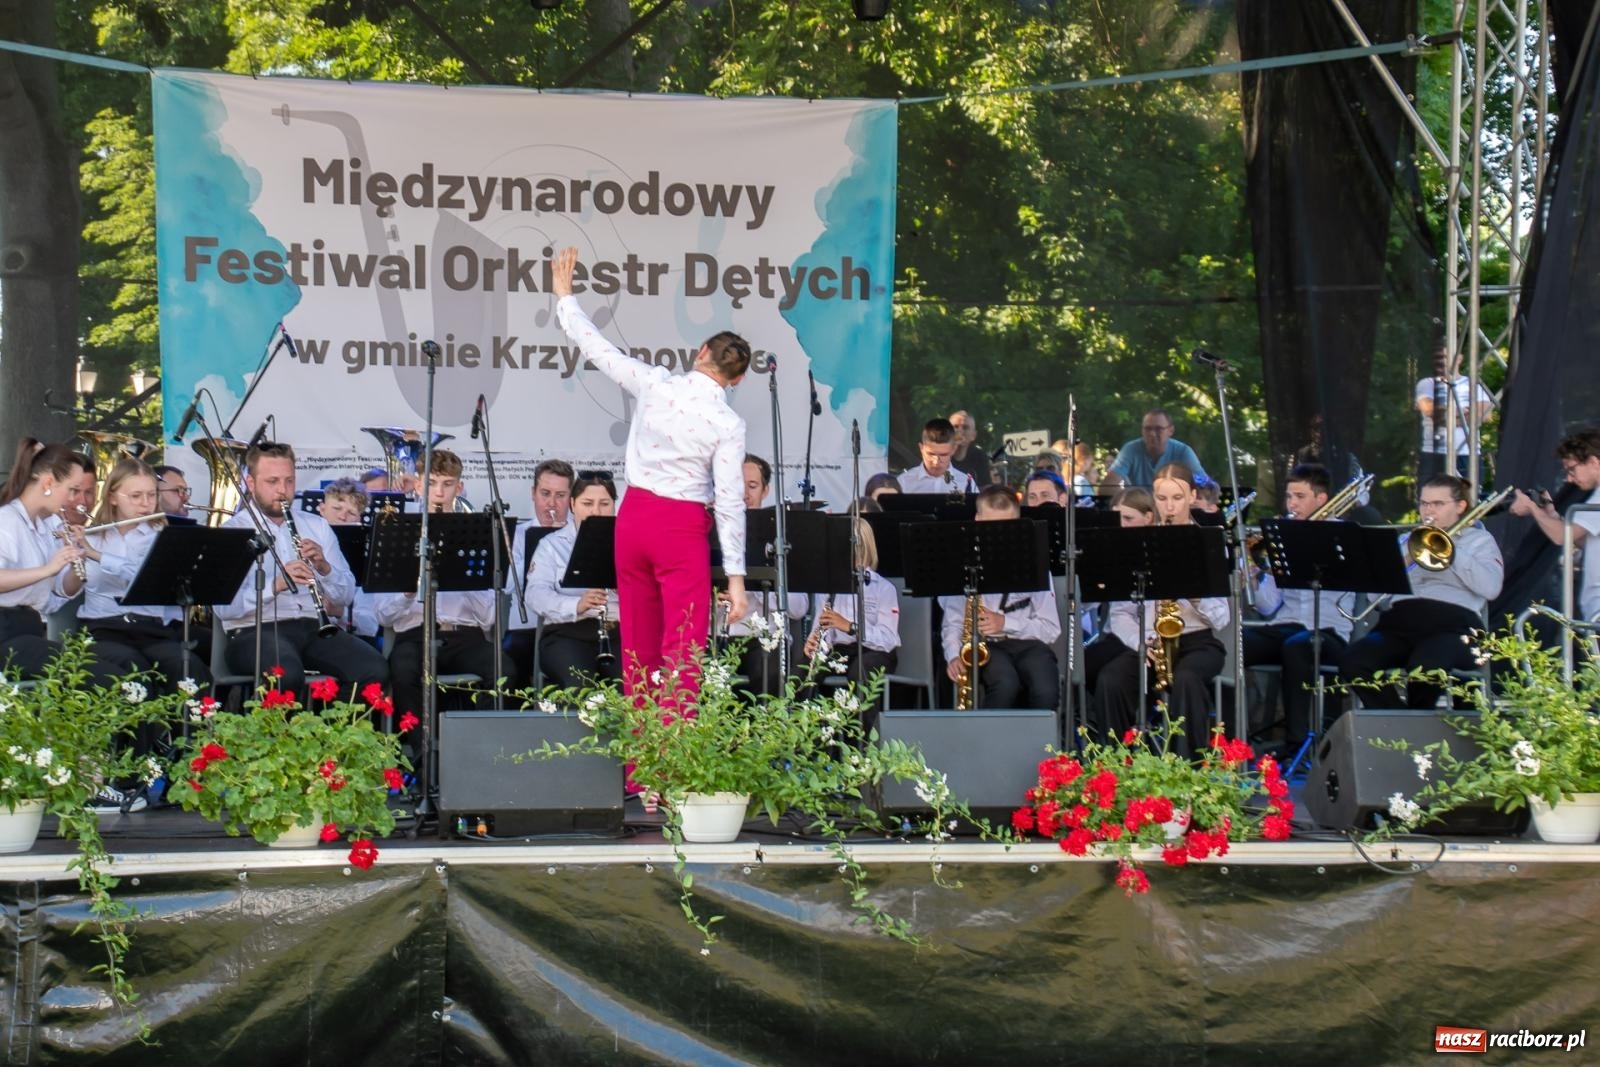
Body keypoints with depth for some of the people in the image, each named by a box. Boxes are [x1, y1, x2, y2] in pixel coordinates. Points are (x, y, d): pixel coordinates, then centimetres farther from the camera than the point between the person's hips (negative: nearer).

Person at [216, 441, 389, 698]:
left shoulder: (316, 526, 19)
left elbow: (346, 594, 13)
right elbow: (224, 606, -11)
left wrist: (325, 568, -7)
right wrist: (274, 585, -25)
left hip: (314, 628, 5)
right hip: (256, 631, -5)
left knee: (375, 669, -23)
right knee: (287, 674, -38)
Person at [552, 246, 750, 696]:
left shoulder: (655, 384, -3)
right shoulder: (728, 424, -11)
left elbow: (599, 350, 7)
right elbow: (729, 503, -12)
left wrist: (564, 297, 22)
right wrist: (735, 576, -7)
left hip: (634, 516, 5)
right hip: (682, 527, -5)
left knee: (638, 643, 12)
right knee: (683, 649, -3)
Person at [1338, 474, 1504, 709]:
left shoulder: (1479, 540, 21)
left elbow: (1491, 588, -1)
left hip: (1452, 622, -4)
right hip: (1402, 619, 4)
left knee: (1424, 666, -39)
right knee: (1352, 662, -27)